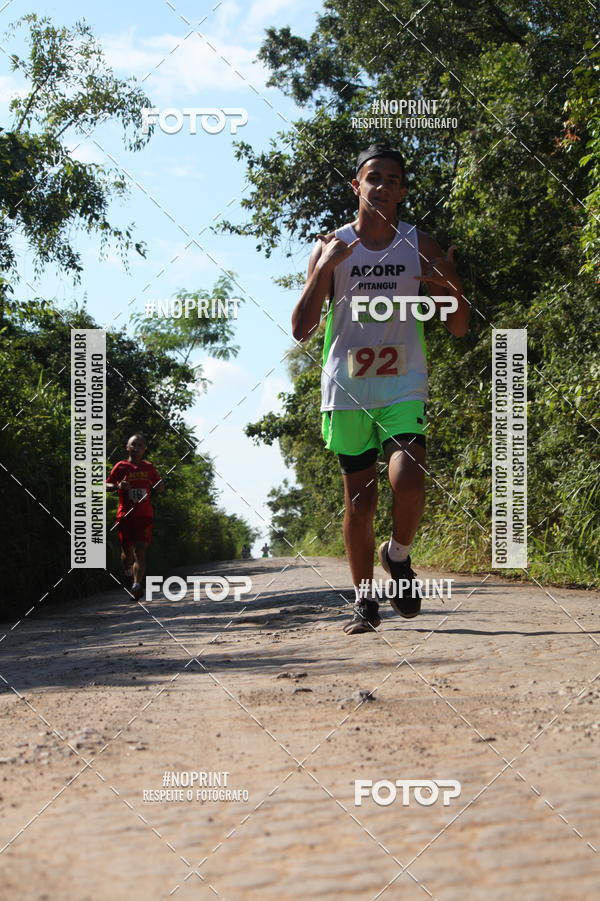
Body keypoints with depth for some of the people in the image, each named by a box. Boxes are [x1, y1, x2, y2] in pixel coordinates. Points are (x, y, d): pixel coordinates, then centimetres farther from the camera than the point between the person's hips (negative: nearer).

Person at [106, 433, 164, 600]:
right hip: (125, 515, -1)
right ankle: (130, 578, 35)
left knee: (140, 551, -13)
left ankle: (137, 585, -25)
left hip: (144, 515, 1)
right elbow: (106, 485, 5)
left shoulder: (149, 467, 12)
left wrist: (160, 486, -3)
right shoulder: (121, 466, 4)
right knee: (127, 551, 5)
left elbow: (160, 489, 22)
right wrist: (117, 486, -17)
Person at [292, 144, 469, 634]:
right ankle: (364, 599, 19)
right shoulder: (331, 248, 1)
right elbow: (301, 329, -5)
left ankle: (399, 556, 9)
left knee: (408, 481, -20)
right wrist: (326, 268, -17)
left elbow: (460, 327, 4)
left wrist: (451, 286, -17)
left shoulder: (420, 246, 3)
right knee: (359, 497, 5)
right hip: (347, 389, 0)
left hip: (403, 387, 0)